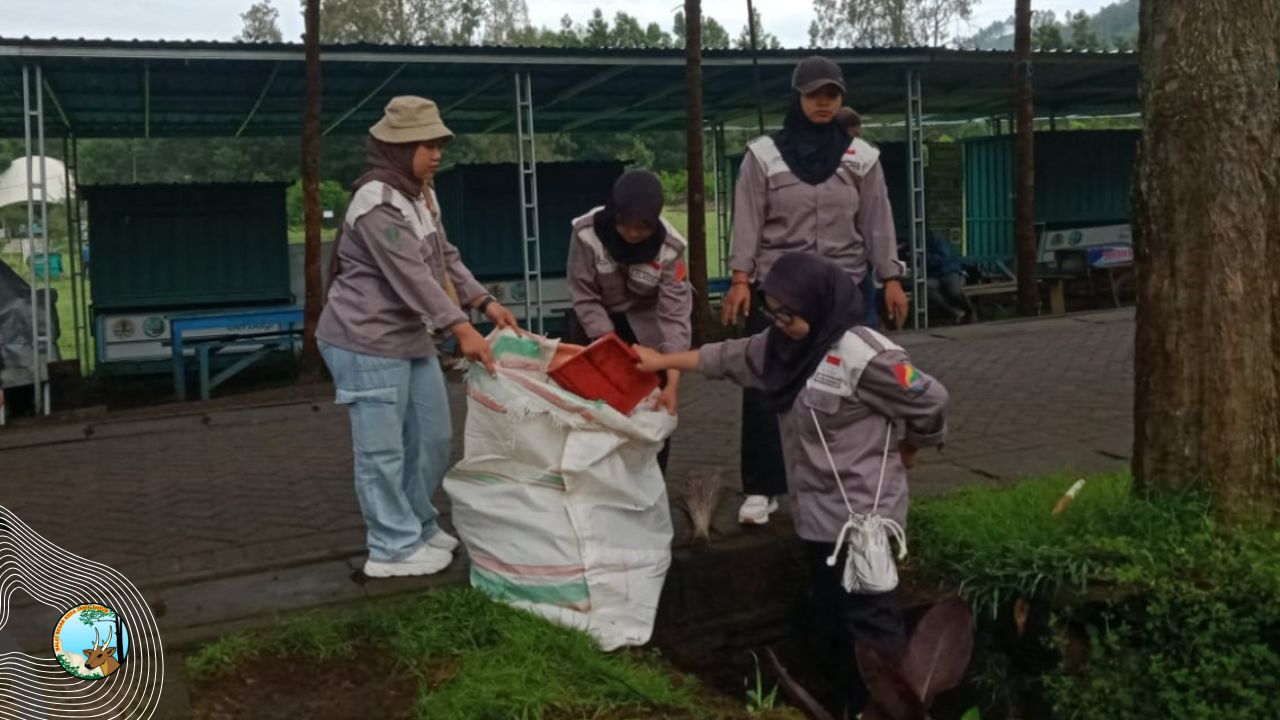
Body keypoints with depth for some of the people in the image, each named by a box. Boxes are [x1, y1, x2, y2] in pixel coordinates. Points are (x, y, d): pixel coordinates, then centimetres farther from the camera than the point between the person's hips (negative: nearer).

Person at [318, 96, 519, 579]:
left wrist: (485, 303, 2)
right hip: (367, 343, -10)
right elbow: (410, 275, -27)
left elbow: (445, 259, 15)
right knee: (383, 449, 0)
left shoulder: (416, 196, 13)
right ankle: (394, 548, 12)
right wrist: (461, 328, -31)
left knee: (433, 438, 16)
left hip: (412, 339, 10)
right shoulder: (377, 201, -19)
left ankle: (418, 526, 33)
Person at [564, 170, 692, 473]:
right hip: (596, 323, 1)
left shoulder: (669, 247, -28)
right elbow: (584, 298, -20)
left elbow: (675, 315, -29)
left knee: (654, 406, -8)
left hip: (644, 324, 0)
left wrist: (672, 381, -37)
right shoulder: (587, 233, -29)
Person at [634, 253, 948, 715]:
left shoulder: (864, 357, -22)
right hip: (817, 512, 9)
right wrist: (663, 360, 18)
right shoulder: (784, 344, 4)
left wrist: (909, 450, 1)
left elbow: (930, 401, -16)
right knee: (836, 617, 18)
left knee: (870, 619, -2)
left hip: (861, 514, -9)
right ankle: (858, 704, 32)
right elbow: (728, 359, 16)